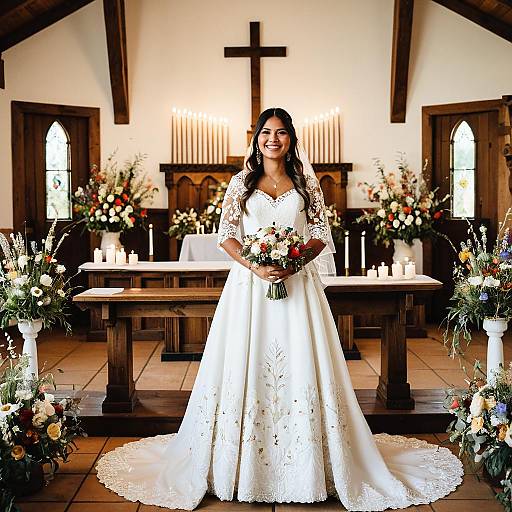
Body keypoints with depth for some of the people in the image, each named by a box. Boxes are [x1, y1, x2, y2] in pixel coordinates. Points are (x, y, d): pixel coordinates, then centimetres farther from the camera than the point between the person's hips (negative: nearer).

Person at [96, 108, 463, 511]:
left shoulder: (306, 183, 8)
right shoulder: (242, 182, 7)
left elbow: (321, 234, 5)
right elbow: (226, 235, 3)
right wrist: (255, 266, -14)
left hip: (297, 282, 0)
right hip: (249, 282, 0)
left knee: (300, 366, 0)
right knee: (247, 366, 0)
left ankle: (304, 468, 12)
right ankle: (245, 463, 13)